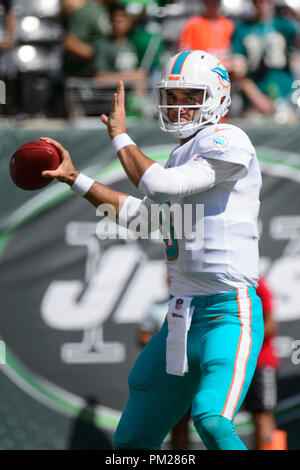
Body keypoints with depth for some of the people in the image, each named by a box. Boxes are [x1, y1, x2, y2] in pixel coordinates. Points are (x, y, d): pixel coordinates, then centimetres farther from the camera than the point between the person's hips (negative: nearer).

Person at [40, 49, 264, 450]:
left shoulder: (227, 142, -10)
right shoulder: (182, 157, 18)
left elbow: (161, 187, -20)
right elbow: (141, 216, 30)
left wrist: (120, 136, -5)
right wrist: (73, 177, 31)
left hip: (229, 312, -9)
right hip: (182, 319, 9)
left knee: (212, 421, -30)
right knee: (133, 439, 13)